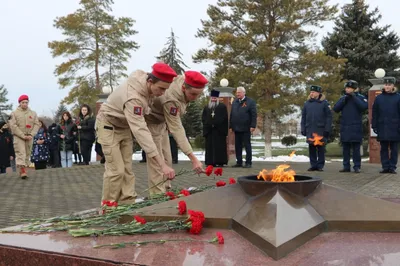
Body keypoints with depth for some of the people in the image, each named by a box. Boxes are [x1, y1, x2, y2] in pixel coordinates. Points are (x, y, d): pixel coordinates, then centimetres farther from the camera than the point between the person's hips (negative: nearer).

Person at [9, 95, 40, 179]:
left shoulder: (33, 113, 10)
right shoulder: (14, 113, 1)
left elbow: (37, 124, 6)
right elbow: (13, 126, -6)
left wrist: (31, 135, -9)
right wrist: (23, 136, -13)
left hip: (29, 137, 3)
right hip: (18, 136, -3)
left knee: (27, 154, 4)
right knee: (20, 153, -13)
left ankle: (23, 170, 10)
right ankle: (22, 171, -20)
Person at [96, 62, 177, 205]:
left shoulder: (146, 80, -16)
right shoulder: (133, 97, -41)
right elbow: (141, 131, -47)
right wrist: (162, 164, -52)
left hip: (125, 126, 8)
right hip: (109, 125, -8)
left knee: (127, 169, 5)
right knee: (116, 170, -11)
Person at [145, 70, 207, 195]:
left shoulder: (184, 80, -18)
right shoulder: (171, 99, -41)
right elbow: (177, 130, -42)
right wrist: (193, 158, -47)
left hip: (162, 121, 8)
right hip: (151, 122, -8)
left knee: (166, 160, 10)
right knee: (156, 161, -10)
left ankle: (165, 192, 18)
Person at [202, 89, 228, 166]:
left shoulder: (222, 106, 7)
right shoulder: (206, 108, 19)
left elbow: (224, 117, -2)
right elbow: (203, 118, 13)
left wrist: (216, 124, -11)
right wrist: (209, 124, -5)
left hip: (219, 130, -3)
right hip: (209, 130, 4)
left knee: (220, 146, -5)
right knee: (209, 147, 0)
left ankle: (220, 162, -4)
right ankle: (210, 162, 2)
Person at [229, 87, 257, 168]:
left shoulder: (250, 102, -2)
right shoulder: (234, 102, 14)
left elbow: (254, 115, -6)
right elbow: (231, 114, 15)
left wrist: (253, 126, -13)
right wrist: (231, 126, 11)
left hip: (246, 128, -5)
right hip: (236, 128, 5)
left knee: (247, 146, 1)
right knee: (237, 146, 8)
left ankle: (248, 163, 6)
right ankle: (239, 162, 15)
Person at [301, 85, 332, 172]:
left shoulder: (324, 103, -1)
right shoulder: (307, 103, 10)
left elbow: (329, 117, -4)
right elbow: (303, 117, 12)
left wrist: (327, 129, -10)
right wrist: (303, 129, 5)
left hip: (321, 130, -3)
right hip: (310, 130, 3)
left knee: (321, 148, 3)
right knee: (311, 148, 5)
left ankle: (320, 165, 11)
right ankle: (313, 165, 13)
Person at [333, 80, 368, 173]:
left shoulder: (360, 97, 2)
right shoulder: (343, 98, 12)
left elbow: (364, 106, -16)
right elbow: (335, 109, 1)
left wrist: (354, 97, -13)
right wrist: (344, 99, -8)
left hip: (356, 128, -3)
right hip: (344, 127, 4)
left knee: (356, 148, -1)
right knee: (345, 148, 7)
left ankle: (357, 166, 4)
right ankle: (346, 166, 13)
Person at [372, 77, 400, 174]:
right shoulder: (379, 98, 7)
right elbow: (374, 114, 8)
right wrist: (374, 126, 3)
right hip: (382, 128, 2)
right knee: (384, 149, 5)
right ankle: (385, 167, 11)